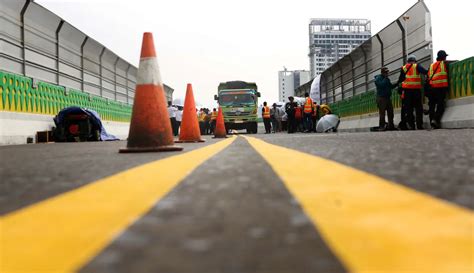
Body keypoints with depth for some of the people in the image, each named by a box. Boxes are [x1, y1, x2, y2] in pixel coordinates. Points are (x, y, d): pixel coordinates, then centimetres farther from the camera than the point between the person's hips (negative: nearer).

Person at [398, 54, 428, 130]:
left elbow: (400, 79, 12)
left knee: (408, 108, 5)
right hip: (416, 89, -2)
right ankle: (419, 125, -1)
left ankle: (411, 125, 1)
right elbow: (426, 72, -8)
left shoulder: (403, 68, 10)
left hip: (406, 89, 2)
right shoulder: (417, 66, 1)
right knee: (418, 107, 3)